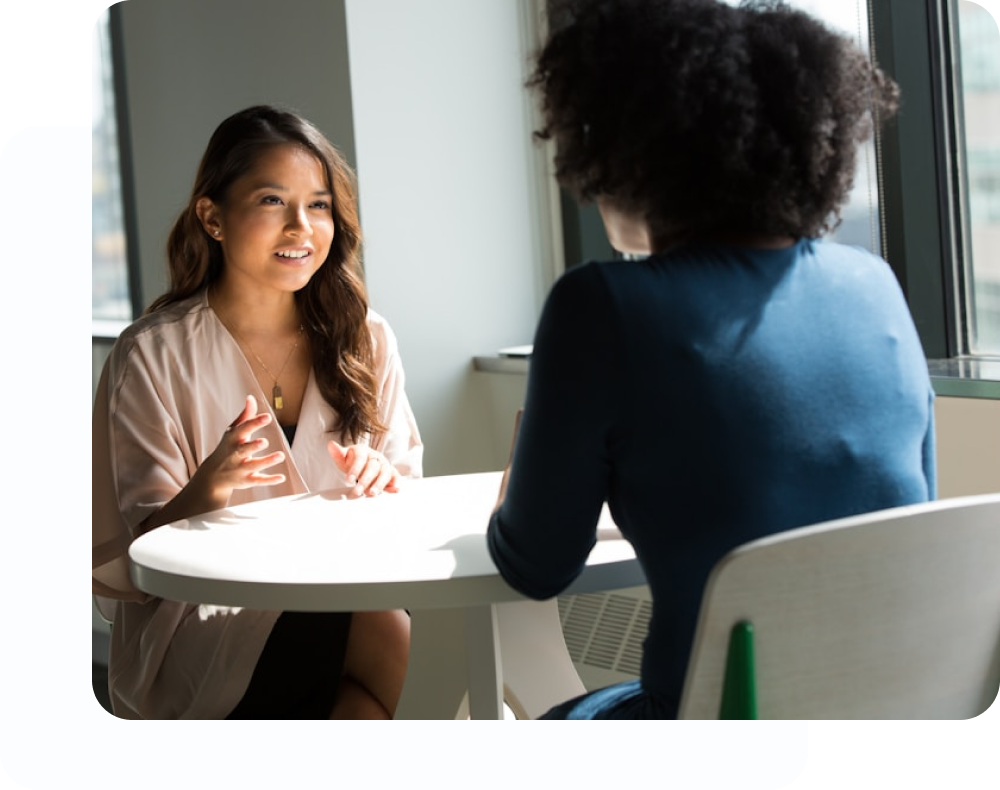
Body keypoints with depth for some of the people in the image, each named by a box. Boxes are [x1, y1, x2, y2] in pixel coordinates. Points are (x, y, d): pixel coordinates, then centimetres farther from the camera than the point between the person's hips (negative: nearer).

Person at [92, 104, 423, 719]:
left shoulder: (365, 340, 9)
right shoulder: (154, 356, -3)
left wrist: (383, 485, -11)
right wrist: (210, 488, -26)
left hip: (346, 595, 5)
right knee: (393, 639, -32)